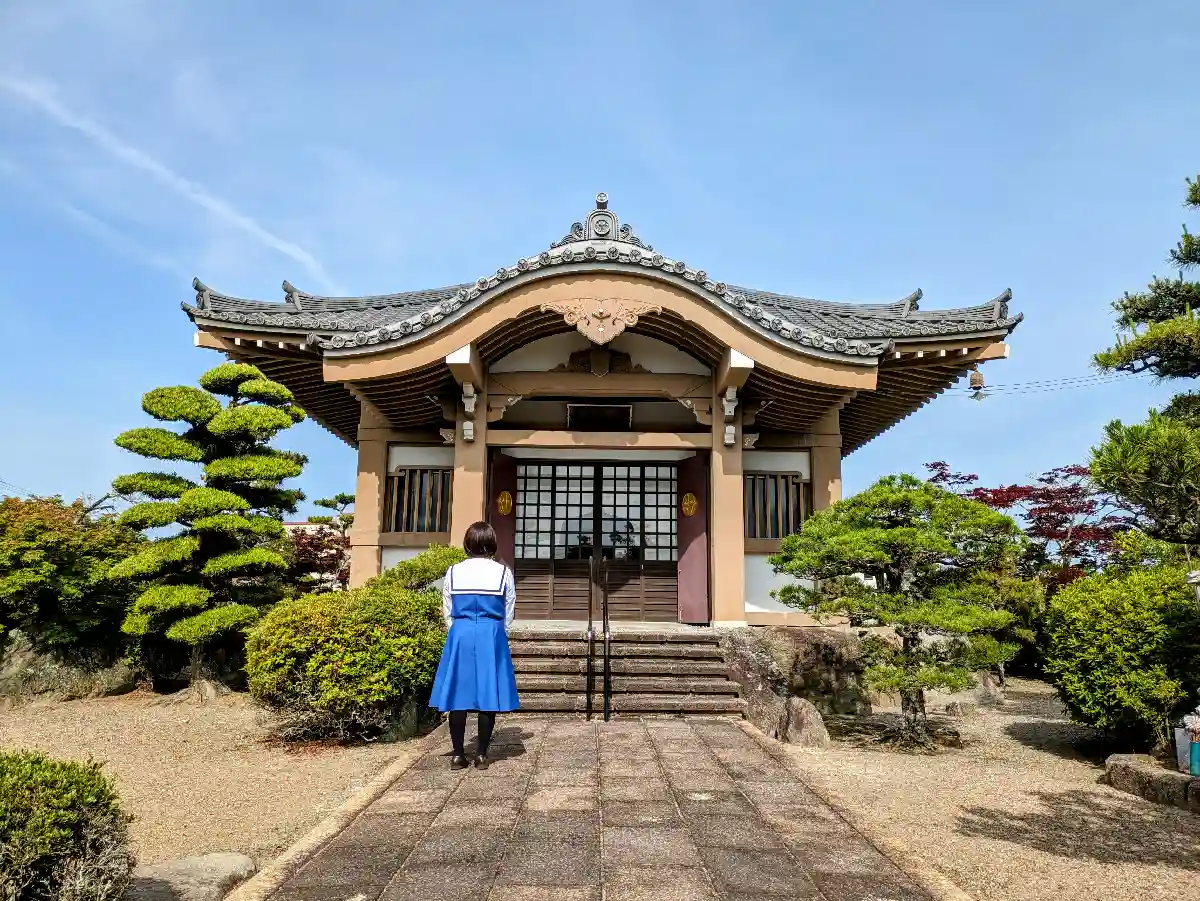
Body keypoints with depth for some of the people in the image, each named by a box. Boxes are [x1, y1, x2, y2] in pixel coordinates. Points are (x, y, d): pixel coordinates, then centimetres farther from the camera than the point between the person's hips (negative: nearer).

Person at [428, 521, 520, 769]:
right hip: (492, 637, -1)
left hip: (460, 637, 1)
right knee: (488, 696, 5)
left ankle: (457, 754, 11)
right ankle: (481, 754, 9)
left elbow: (448, 612, 8)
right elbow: (508, 614, 4)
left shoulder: (453, 572, 1)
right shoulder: (503, 572, -2)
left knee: (459, 694, 7)